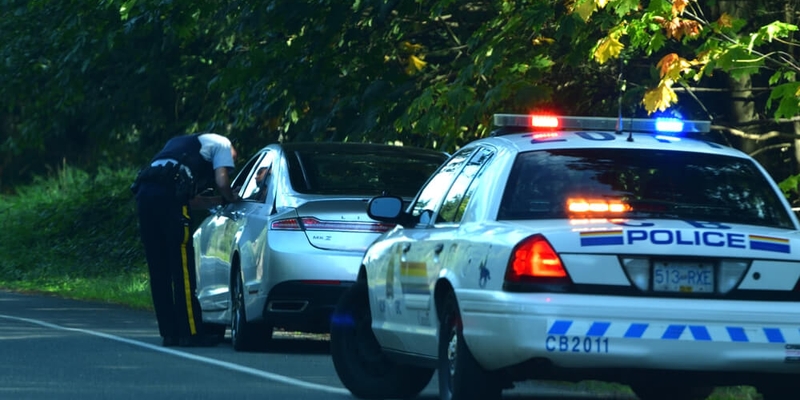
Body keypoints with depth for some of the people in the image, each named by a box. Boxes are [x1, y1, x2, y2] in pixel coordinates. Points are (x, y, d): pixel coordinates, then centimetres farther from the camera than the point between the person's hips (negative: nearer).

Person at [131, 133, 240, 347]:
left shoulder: (185, 144, 38)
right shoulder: (221, 144, 17)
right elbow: (222, 183, 3)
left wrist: (220, 200, 33)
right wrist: (229, 198, 23)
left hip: (144, 192, 7)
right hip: (169, 193, -7)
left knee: (159, 270, 10)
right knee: (182, 267, -3)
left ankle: (169, 332, 13)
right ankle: (191, 333, -2)